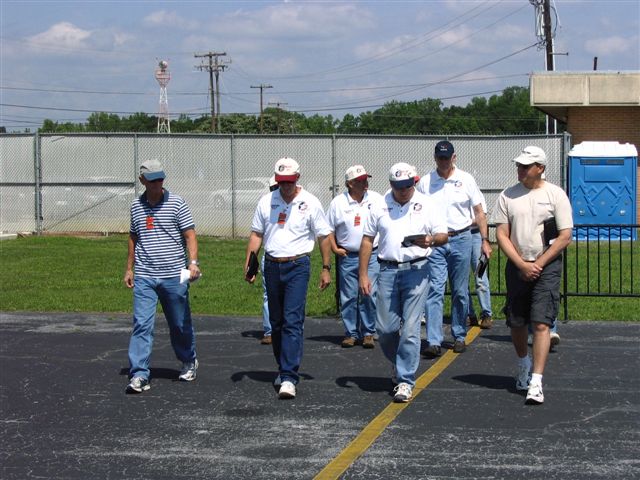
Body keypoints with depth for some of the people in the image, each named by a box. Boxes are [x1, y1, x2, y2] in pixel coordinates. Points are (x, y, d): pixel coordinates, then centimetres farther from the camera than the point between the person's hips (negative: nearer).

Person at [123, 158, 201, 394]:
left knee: (180, 324, 11)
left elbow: (190, 235, -4)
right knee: (141, 325, -9)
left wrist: (193, 262, -18)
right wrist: (129, 268, 20)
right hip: (144, 277, 2)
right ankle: (139, 375, -10)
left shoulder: (176, 203, -2)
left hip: (174, 276, -2)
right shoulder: (136, 206, 10)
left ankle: (189, 361, 35)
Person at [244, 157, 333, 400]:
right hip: (272, 266, 4)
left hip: (297, 266, -4)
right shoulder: (266, 202, 6)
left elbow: (323, 236, 1)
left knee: (293, 321, -13)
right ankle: (284, 368, 29)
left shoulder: (310, 203, -3)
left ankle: (289, 378, -17)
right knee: (276, 322, 13)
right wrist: (249, 265, 2)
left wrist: (326, 268, -1)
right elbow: (256, 234, 11)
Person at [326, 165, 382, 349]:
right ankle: (351, 333, 11)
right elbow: (329, 229, 9)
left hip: (372, 256, 0)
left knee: (369, 295, -3)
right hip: (348, 256, 0)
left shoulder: (376, 199, 5)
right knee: (349, 297, 2)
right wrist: (335, 249, 0)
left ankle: (368, 333, 6)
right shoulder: (338, 203, 2)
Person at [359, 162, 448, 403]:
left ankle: (405, 380, 0)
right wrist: (363, 274, 5)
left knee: (410, 328, -6)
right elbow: (367, 239, 10)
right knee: (385, 328, 4)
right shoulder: (379, 206, 8)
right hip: (388, 270, 2)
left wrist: (431, 240, -21)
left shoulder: (427, 205, 4)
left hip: (416, 270, -2)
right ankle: (400, 363, 32)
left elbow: (443, 235, 4)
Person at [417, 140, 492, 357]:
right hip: (434, 242, 0)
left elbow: (479, 212, 7)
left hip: (460, 239, 0)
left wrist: (485, 240, 1)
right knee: (434, 290, -8)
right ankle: (433, 341, -12)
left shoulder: (465, 180, 4)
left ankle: (459, 337, 18)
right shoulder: (425, 182, 5)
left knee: (460, 292, 6)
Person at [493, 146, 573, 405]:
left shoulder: (556, 194, -3)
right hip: (517, 266, 3)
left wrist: (538, 264, -10)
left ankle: (536, 383, -14)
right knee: (516, 323, 11)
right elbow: (501, 235, 1)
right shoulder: (508, 196, 4)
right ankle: (524, 365, 38)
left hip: (547, 267, -3)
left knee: (541, 323, -12)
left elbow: (565, 237, -5)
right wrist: (522, 265, -9)